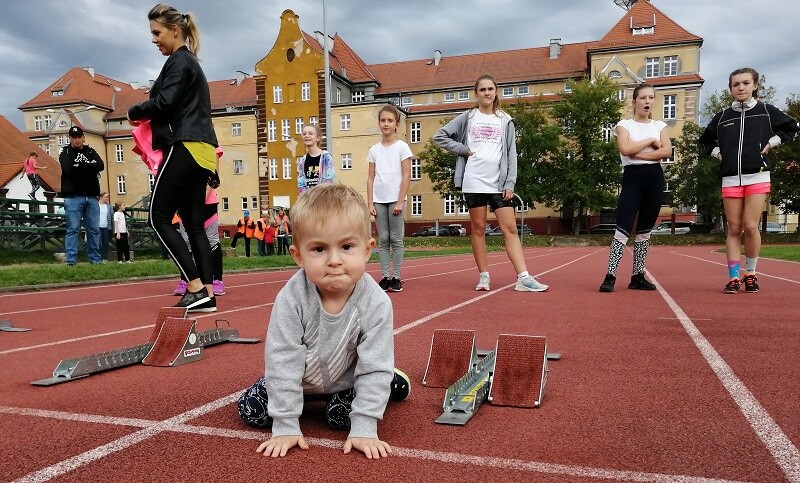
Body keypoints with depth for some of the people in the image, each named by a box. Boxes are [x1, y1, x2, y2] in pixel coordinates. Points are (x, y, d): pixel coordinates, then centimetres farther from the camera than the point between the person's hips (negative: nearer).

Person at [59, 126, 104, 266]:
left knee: (94, 229, 3)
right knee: (73, 229, -7)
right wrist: (89, 166, -6)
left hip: (91, 197, 4)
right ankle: (71, 260, -6)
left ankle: (95, 259, 9)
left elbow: (101, 165, -4)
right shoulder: (65, 153, 5)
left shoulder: (91, 152, 15)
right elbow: (68, 169, -14)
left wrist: (79, 166, -6)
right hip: (73, 197, -3)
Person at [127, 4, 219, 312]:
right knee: (194, 223, 7)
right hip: (200, 152, 10)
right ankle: (207, 294, 5)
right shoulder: (191, 63, 25)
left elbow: (164, 103, -16)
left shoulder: (179, 62, -5)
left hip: (184, 148, -10)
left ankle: (196, 288, -9)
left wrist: (134, 112, 0)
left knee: (159, 219, -6)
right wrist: (148, 115, 10)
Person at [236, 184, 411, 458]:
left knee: (342, 417, -20)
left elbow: (374, 366, -24)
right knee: (250, 410, -6)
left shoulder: (376, 304, -31)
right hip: (299, 376, 1)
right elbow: (283, 361, -26)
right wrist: (285, 426, -24)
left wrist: (364, 429, -25)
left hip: (345, 378, -1)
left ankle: (387, 383, 10)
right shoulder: (291, 299, -33)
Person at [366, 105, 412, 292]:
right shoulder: (374, 149, 9)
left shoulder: (402, 147, 0)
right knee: (383, 240, 5)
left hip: (395, 199, -3)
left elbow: (406, 176, -5)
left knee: (396, 239, 0)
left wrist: (400, 201, -11)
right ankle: (385, 277, 9)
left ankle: (396, 277, 6)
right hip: (379, 200, 3)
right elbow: (370, 178, 9)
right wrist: (370, 203, 1)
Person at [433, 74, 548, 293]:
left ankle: (523, 278, -8)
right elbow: (439, 136, 9)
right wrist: (462, 149, -2)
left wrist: (510, 183, -3)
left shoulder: (505, 121, 11)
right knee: (478, 229, 3)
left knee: (510, 228, -5)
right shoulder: (467, 118, 8)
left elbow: (511, 154, 6)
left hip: (498, 183, 1)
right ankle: (483, 276, 10)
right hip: (474, 182, -1)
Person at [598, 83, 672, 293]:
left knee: (645, 230, 7)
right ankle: (610, 276, -12)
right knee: (623, 228, -13)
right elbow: (625, 149, -16)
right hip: (633, 177, -4)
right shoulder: (624, 124, 3)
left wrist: (638, 154, -12)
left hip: (655, 178, 4)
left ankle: (638, 277, 13)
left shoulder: (660, 125, 13)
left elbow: (667, 151, -4)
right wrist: (651, 141, -6)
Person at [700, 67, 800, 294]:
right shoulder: (722, 116, 9)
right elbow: (706, 140, 24)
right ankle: (733, 277, 4)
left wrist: (771, 142, 3)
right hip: (730, 179, 2)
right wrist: (717, 153, 8)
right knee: (734, 229, 1)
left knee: (750, 226, -10)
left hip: (757, 177, -2)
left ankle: (750, 274, 8)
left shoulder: (766, 111, 5)